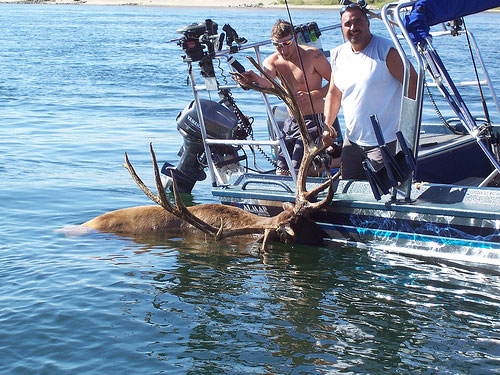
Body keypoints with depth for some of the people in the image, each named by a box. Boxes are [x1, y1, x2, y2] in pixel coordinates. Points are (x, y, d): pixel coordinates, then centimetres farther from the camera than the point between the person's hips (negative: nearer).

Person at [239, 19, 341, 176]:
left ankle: (342, 159, 9)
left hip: (314, 120, -6)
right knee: (281, 172, 6)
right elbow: (267, 83, -21)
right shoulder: (272, 61, 1)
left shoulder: (313, 55, -11)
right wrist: (256, 79, -45)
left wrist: (311, 95, -21)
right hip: (291, 121, 6)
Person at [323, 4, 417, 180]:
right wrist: (327, 126, 7)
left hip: (382, 142, -6)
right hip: (351, 140, 6)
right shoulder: (338, 55, 8)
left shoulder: (385, 50, -11)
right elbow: (334, 93, 17)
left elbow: (412, 83, -10)